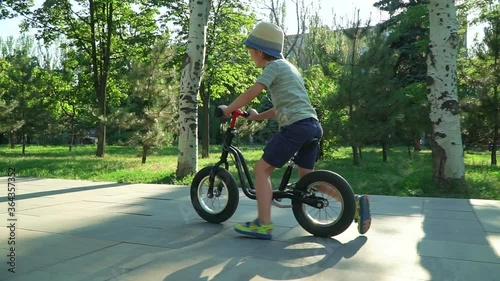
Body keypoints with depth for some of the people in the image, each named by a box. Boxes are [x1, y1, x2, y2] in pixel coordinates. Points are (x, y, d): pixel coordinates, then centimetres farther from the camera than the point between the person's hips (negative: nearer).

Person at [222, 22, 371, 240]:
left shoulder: (274, 66, 0)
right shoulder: (287, 67, 28)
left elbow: (252, 93, -12)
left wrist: (228, 109, 0)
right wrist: (256, 116, 25)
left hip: (296, 126, -9)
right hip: (312, 125, 10)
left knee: (262, 168, -3)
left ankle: (263, 224, -5)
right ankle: (355, 202, 12)